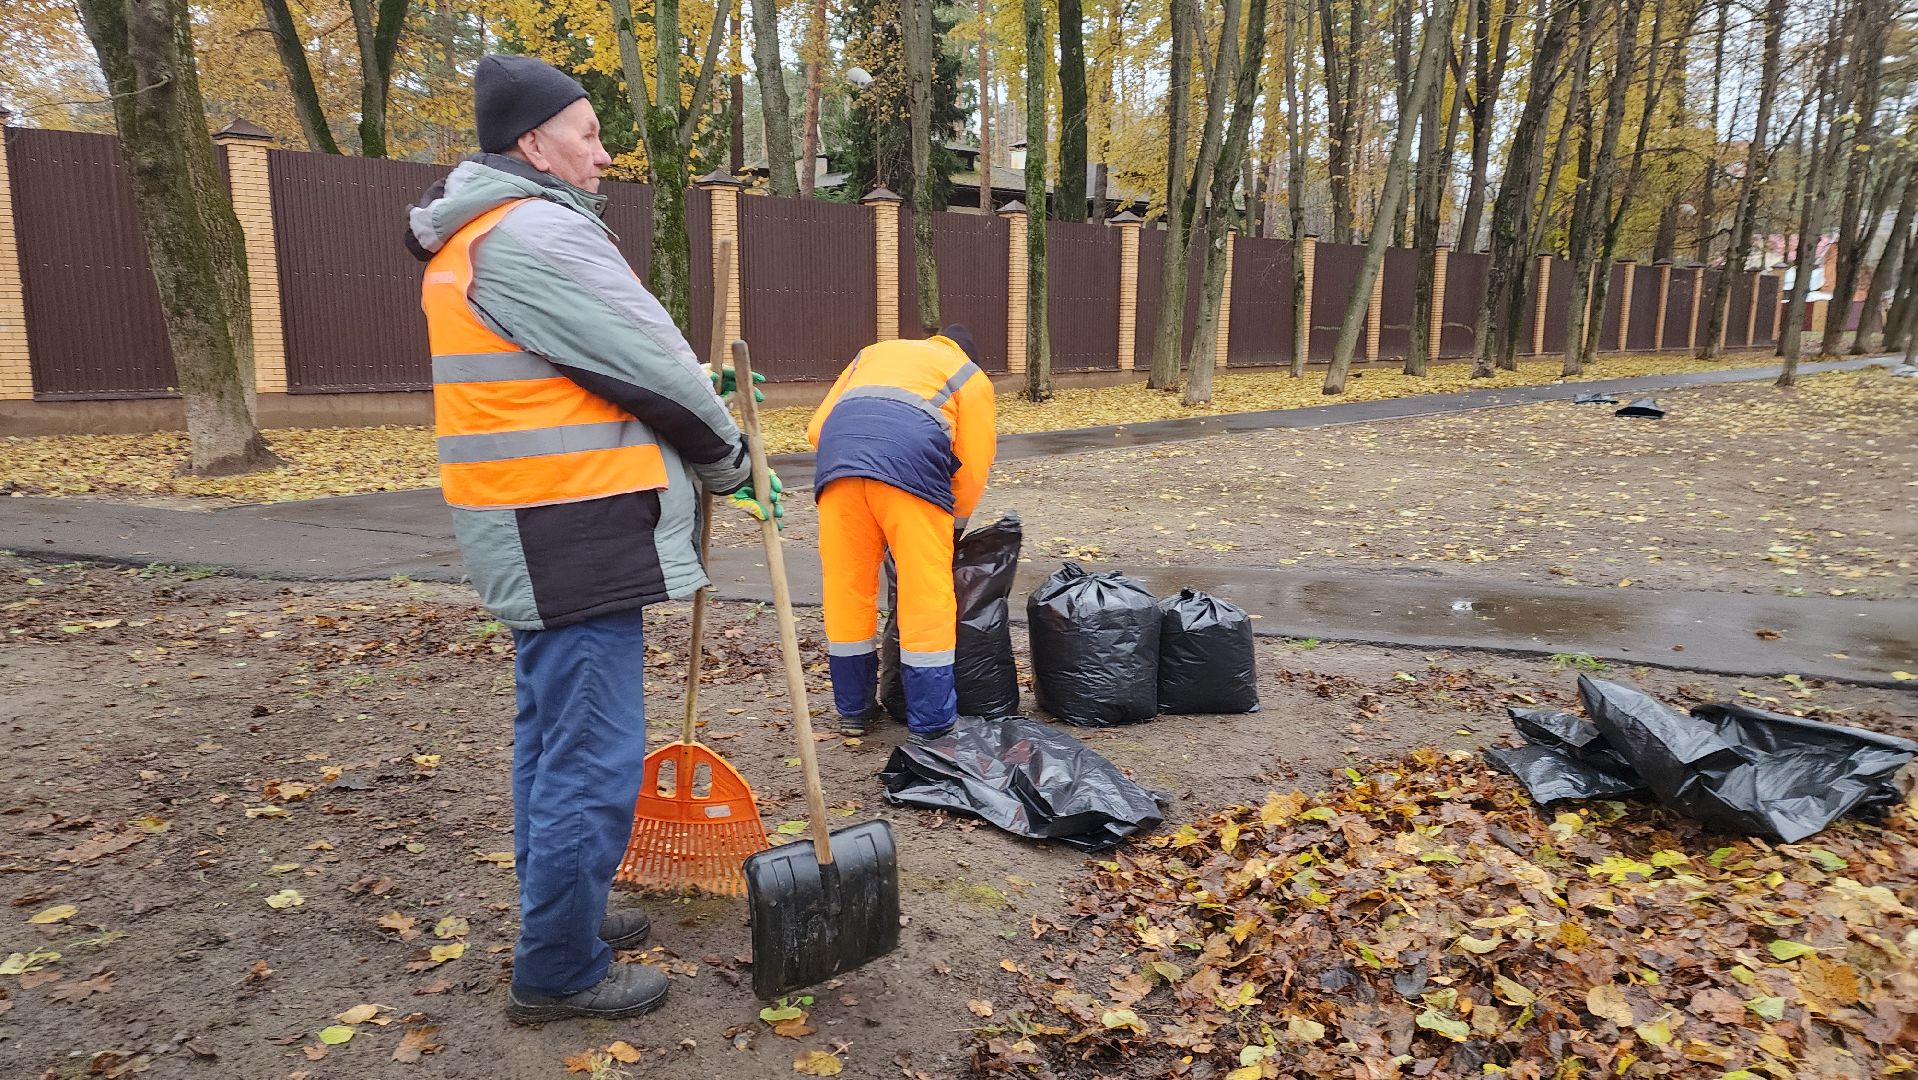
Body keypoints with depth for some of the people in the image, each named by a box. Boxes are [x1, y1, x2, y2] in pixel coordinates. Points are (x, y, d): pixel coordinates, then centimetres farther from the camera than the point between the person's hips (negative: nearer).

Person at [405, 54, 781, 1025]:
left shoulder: (472, 243, 17)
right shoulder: (540, 233, -16)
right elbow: (654, 369, -12)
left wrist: (695, 400, 11)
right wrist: (727, 461, 3)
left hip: (534, 532, 11)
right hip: (575, 535, -11)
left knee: (552, 730, 20)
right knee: (594, 757, -2)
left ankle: (560, 909, 36)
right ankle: (559, 971, 12)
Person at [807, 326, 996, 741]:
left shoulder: (872, 353, 37)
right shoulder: (971, 377, 27)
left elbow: (817, 428, 26)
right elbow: (973, 468, 18)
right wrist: (954, 527, 33)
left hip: (837, 449, 4)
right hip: (911, 459, -4)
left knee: (846, 587, 13)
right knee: (927, 597, 2)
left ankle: (853, 709, 26)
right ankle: (932, 727, 7)